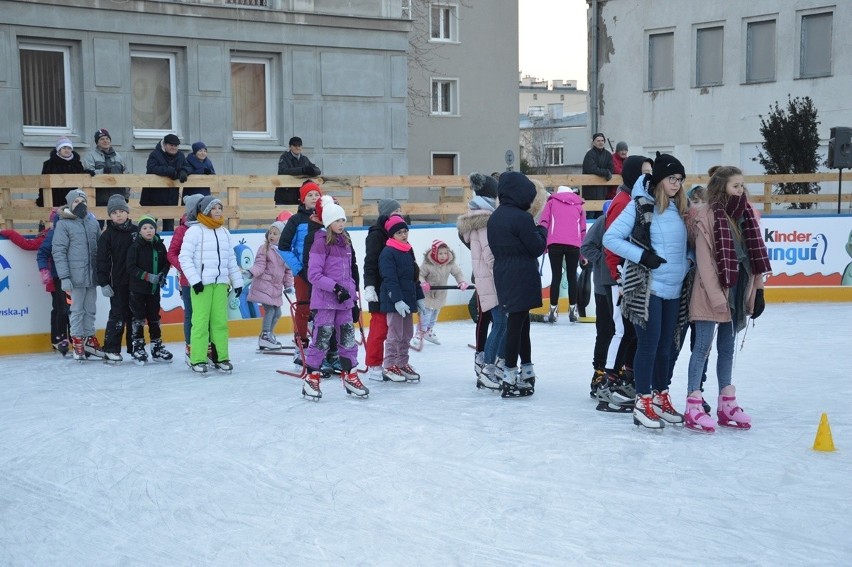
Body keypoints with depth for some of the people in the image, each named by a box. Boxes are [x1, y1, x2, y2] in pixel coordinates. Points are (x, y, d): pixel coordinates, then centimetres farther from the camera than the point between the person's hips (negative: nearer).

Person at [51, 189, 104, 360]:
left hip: (92, 275, 4)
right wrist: (64, 277, -14)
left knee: (90, 309, 11)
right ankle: (77, 341, 12)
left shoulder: (93, 222, 10)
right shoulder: (63, 224, -4)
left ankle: (89, 339, 22)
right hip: (75, 276, -4)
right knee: (77, 310, 2)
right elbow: (58, 252, -8)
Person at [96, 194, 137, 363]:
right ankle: (111, 350, 4)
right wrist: (103, 283, -10)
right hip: (118, 283, -4)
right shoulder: (107, 235, -3)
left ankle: (134, 347, 18)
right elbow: (102, 260, -5)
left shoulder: (136, 231, 7)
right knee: (117, 316, -3)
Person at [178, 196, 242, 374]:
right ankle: (198, 360, 1)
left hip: (221, 283, 5)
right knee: (200, 322, -5)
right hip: (201, 284, -5)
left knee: (221, 321, 6)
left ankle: (221, 357, 14)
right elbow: (184, 257, -9)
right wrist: (194, 279, -15)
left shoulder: (224, 232, 15)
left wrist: (237, 281, 17)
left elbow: (231, 259, 20)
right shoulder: (195, 231, -5)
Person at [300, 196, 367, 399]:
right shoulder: (321, 242, -11)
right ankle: (311, 378, 8)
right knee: (322, 338, -3)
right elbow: (314, 275, -14)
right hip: (324, 300, -7)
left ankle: (350, 376, 19)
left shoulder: (345, 241, 12)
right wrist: (335, 287, -20)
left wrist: (352, 295, 18)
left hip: (344, 300, 7)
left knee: (348, 337, 9)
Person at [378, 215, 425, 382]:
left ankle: (402, 364, 23)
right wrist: (398, 300, -25)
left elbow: (414, 276, 20)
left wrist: (419, 297, 17)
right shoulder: (387, 253, -13)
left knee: (407, 334, 13)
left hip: (408, 299, 8)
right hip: (394, 301, -8)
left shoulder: (409, 251, 14)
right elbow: (390, 279, -19)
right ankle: (389, 367, 6)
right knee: (395, 334, -3)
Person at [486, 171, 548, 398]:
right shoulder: (521, 218, -17)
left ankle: (527, 372, 23)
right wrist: (542, 230, 6)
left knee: (521, 322, 16)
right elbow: (537, 248, -11)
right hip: (522, 277, -8)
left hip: (503, 276, 8)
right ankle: (510, 380, 0)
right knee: (516, 324, -4)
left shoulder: (495, 217, 9)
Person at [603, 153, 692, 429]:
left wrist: (687, 262, 6)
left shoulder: (679, 208, 11)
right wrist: (641, 256, -17)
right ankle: (643, 403, 7)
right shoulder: (640, 206, -10)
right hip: (646, 288, -7)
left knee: (667, 345, 13)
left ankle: (661, 397, 27)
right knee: (649, 345, -3)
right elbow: (610, 238, -11)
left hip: (674, 290, 7)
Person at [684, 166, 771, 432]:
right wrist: (717, 298, -16)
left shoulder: (744, 214, 7)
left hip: (738, 291, 7)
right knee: (703, 347, -2)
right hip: (711, 293, -7)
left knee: (727, 348, 14)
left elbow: (755, 254, 10)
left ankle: (726, 404, 23)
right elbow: (704, 262, -14)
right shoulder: (706, 215, -12)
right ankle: (693, 407, 4)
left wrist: (758, 290, 7)